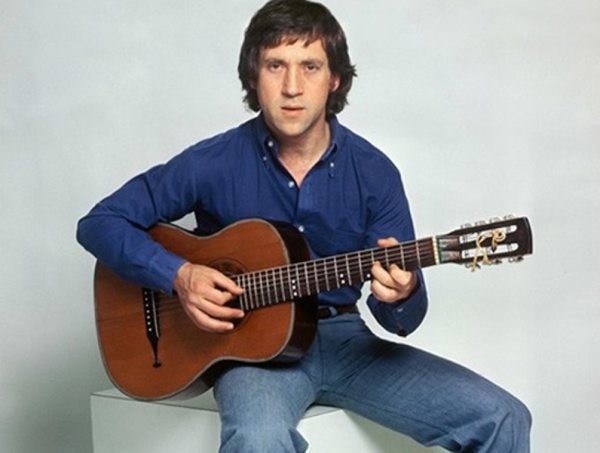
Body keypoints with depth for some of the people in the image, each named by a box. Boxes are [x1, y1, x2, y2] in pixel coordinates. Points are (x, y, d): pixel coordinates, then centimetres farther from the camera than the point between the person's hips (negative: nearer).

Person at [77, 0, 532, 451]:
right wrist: (179, 275, -17)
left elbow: (401, 320, -1)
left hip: (343, 339, 3)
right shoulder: (215, 164, -7)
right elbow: (100, 223, -2)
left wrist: (402, 293, -26)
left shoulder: (373, 172, -2)